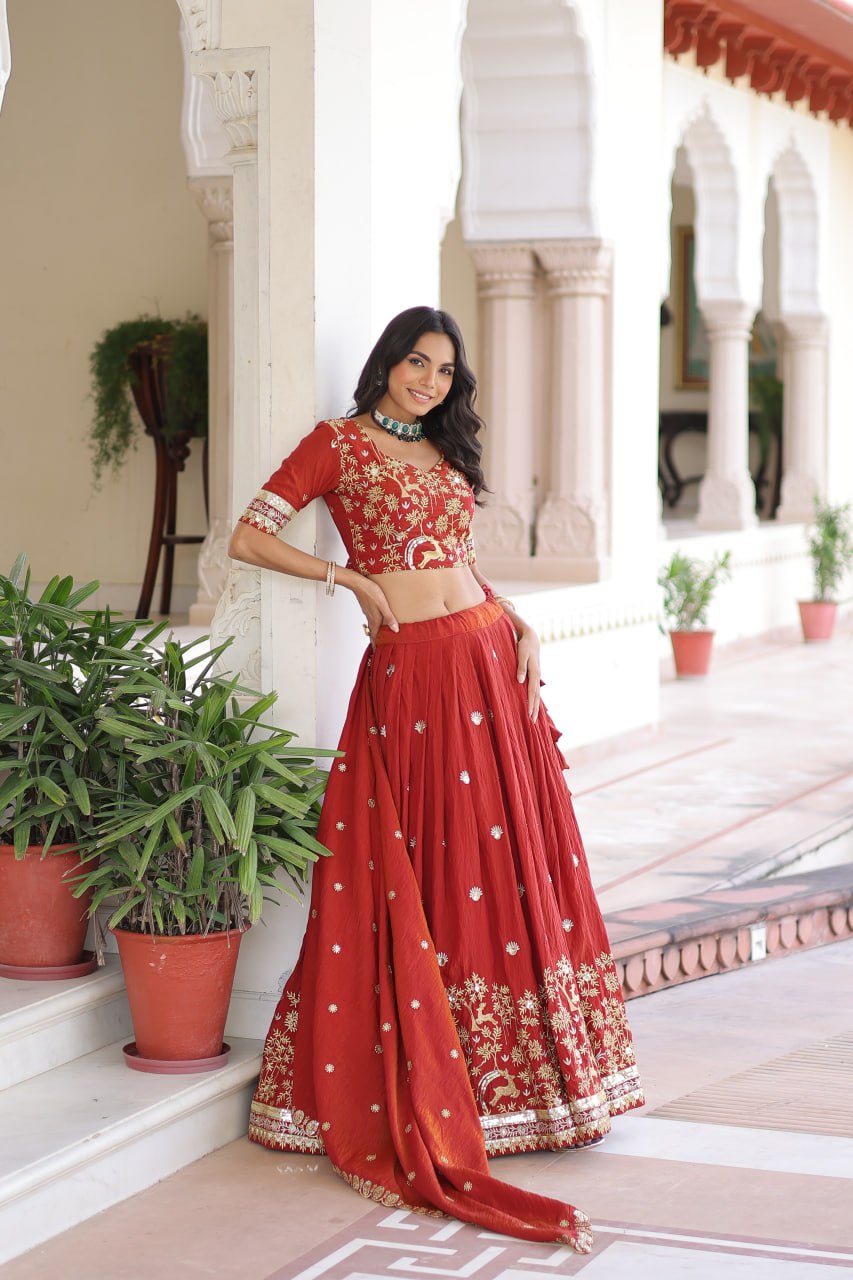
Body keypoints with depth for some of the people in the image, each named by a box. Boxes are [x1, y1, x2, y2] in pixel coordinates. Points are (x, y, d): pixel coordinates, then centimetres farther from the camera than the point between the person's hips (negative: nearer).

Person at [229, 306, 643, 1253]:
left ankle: (510, 1071, 15)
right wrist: (352, 578, -10)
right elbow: (248, 539, -4)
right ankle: (404, 1085, 9)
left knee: (505, 855, 5)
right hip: (405, 677, -5)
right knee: (406, 877, -1)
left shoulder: (447, 452, 18)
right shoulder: (338, 443, 2)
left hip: (486, 659, 5)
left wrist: (518, 630, 6)